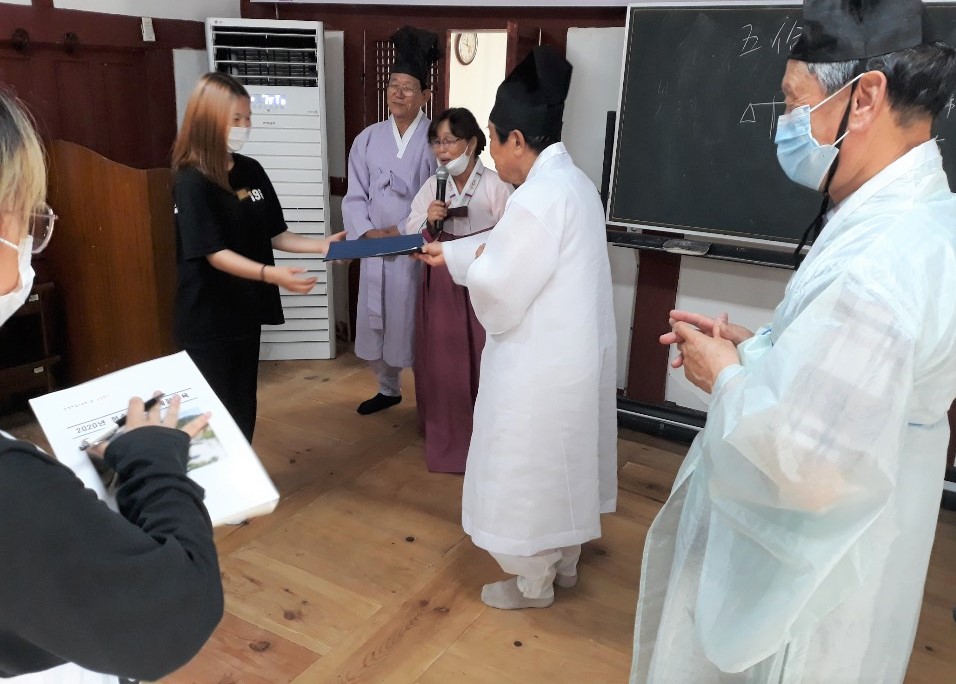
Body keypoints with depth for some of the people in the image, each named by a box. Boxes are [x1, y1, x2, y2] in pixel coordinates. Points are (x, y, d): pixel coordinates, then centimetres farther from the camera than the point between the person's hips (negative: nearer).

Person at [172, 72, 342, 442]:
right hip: (209, 318, -6)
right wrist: (270, 274, -36)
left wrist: (321, 245, -4)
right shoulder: (191, 182, -15)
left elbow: (274, 234, 9)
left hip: (246, 309, 6)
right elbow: (215, 254, -22)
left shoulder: (252, 171, 4)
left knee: (244, 408, 16)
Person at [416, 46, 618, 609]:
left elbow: (498, 293, -22)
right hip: (575, 353, 10)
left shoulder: (537, 198, -25)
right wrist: (453, 252, 23)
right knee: (562, 463, 22)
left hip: (540, 367, -10)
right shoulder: (573, 181, 7)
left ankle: (533, 584, 27)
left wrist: (474, 262, -2)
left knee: (528, 471, 8)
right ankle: (565, 563, 41)